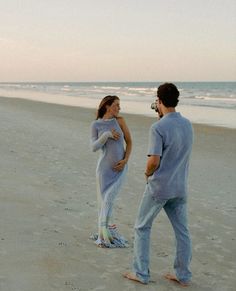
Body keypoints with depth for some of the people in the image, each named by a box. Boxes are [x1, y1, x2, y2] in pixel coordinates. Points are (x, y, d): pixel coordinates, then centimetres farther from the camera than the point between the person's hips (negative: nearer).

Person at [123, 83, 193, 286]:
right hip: (180, 187, 6)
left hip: (158, 187, -6)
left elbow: (154, 161, -23)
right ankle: (183, 275, 19)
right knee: (182, 231, 12)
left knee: (142, 228, 10)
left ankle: (141, 273, 14)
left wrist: (148, 173, 1)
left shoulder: (158, 128, -18)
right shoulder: (187, 125, 4)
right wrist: (162, 116, 16)